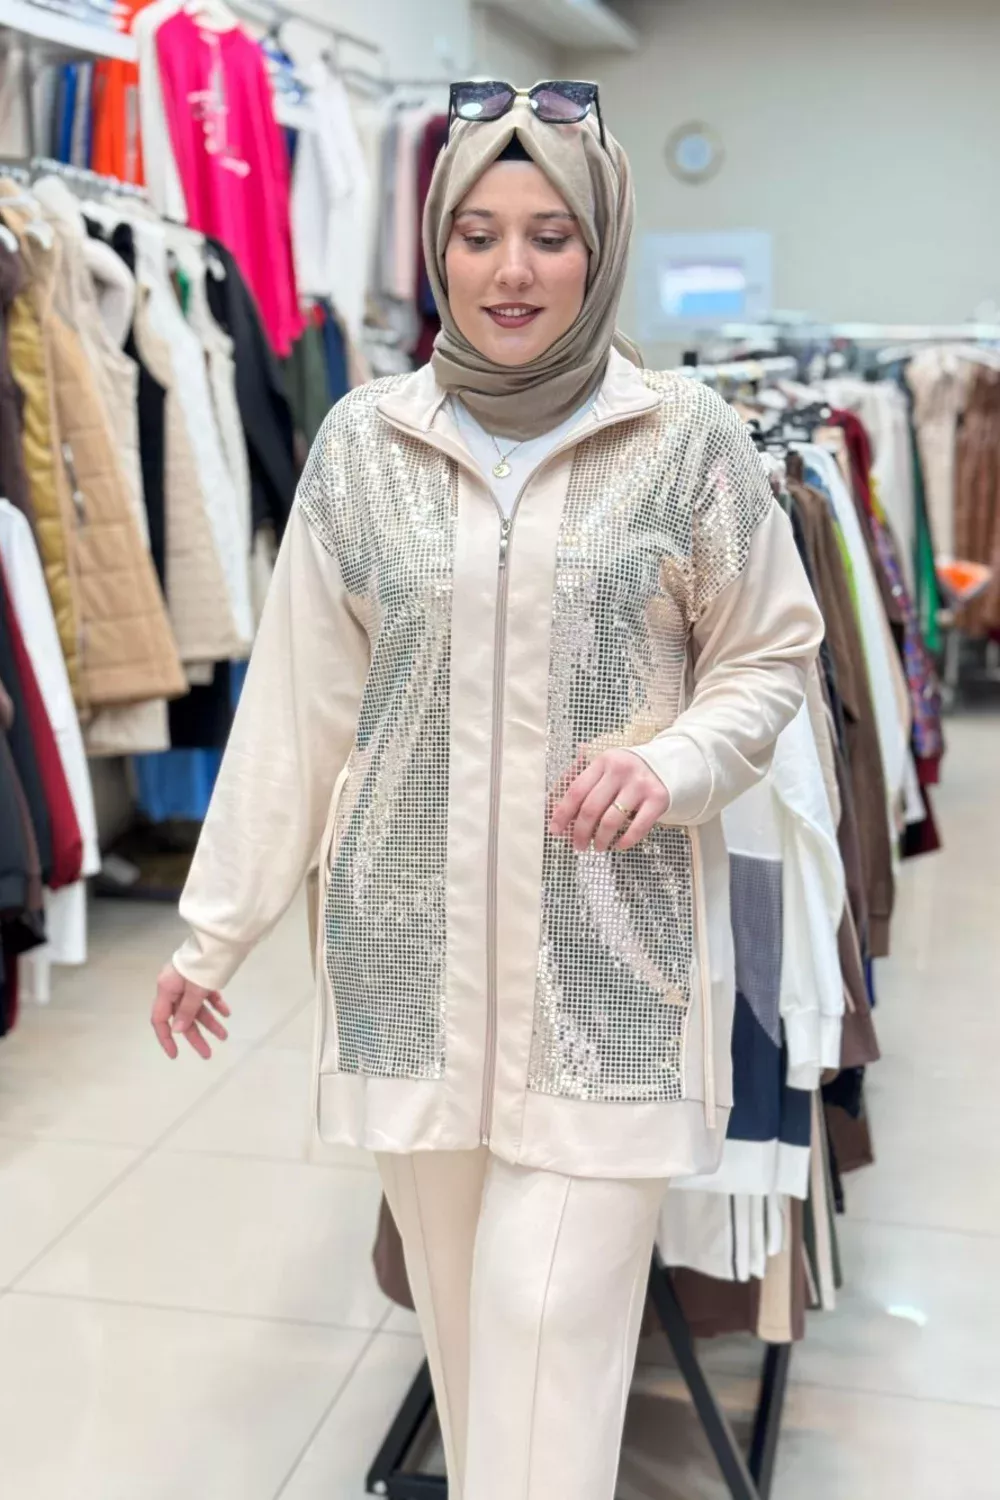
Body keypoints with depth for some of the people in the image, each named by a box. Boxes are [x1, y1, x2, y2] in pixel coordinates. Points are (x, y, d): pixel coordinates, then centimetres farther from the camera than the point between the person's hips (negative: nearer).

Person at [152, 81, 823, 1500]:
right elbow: (297, 700, 6)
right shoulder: (362, 440, 3)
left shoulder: (690, 438, -2)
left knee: (552, 1309, -4)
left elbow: (772, 654, 8)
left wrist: (672, 760, -14)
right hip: (410, 945, 2)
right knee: (459, 1298, 11)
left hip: (611, 952, -2)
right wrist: (217, 927, 7)